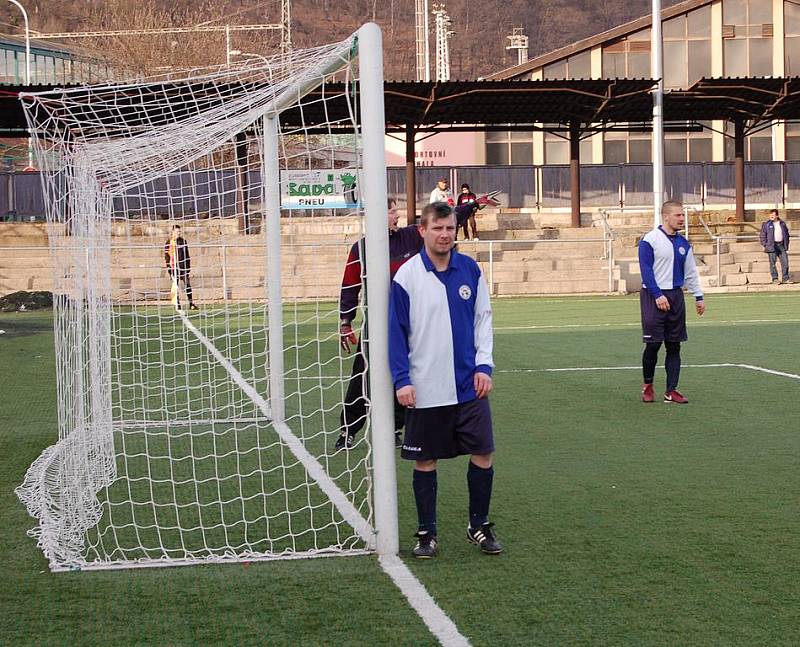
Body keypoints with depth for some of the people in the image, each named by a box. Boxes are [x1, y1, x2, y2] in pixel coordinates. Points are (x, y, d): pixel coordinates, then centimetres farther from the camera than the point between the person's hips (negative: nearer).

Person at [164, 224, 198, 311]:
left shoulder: (183, 241, 10)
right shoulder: (168, 243, 1)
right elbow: (167, 257, 1)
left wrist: (188, 266, 9)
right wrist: (169, 268, -6)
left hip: (184, 267, 3)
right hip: (174, 267, -3)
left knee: (187, 284, 1)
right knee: (175, 286, -1)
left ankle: (191, 303, 4)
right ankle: (177, 304, 3)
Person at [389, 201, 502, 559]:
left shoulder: (470, 270, 2)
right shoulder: (406, 276, -7)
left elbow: (483, 318, 9)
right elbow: (396, 332, -4)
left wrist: (484, 365, 0)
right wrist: (401, 380, -9)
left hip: (470, 386, 3)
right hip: (424, 390, -3)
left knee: (483, 454, 3)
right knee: (425, 461, 5)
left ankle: (479, 526, 20)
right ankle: (427, 533, 17)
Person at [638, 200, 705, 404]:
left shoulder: (683, 243, 12)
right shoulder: (650, 240, -8)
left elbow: (691, 272, 18)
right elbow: (646, 270, -12)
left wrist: (698, 296, 14)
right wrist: (658, 295, -18)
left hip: (675, 296, 6)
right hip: (653, 296, -6)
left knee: (674, 345, 4)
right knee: (653, 343, -6)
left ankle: (671, 391, 7)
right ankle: (647, 386, 13)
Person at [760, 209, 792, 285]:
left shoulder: (782, 224, 10)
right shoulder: (766, 224, -1)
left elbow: (786, 234, 20)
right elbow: (763, 235, -1)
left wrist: (786, 244, 12)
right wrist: (765, 245, -9)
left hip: (781, 245, 4)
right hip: (772, 246, -4)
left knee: (785, 262, 2)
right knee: (772, 263, -2)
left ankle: (785, 278, 10)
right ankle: (775, 278, 6)